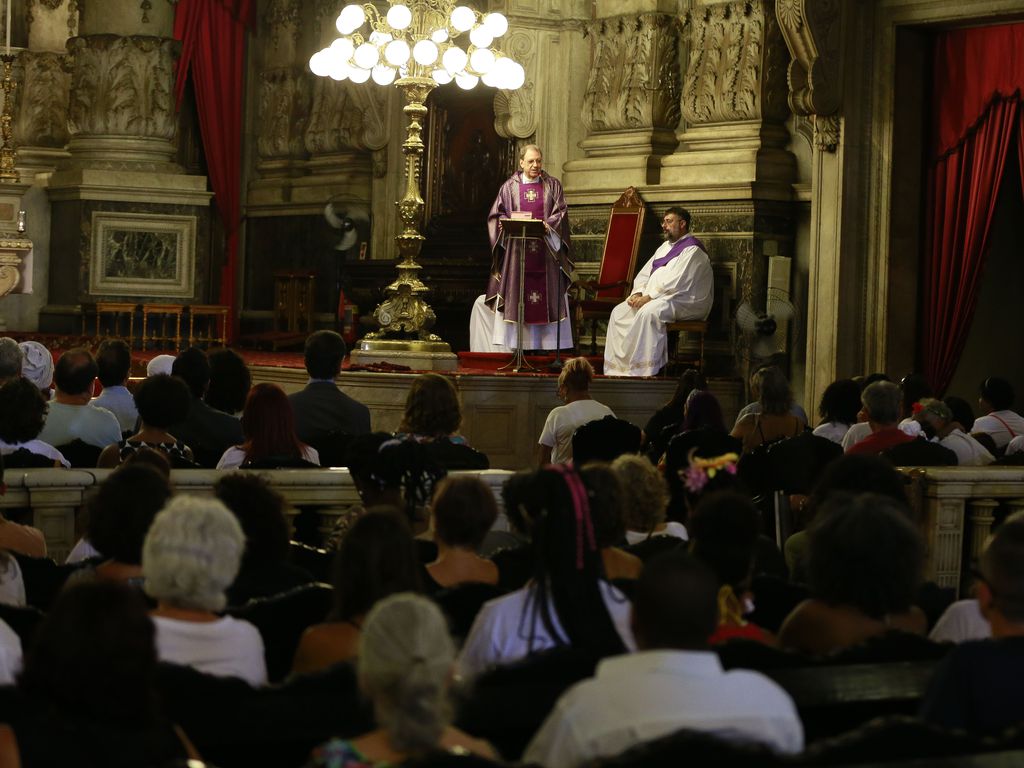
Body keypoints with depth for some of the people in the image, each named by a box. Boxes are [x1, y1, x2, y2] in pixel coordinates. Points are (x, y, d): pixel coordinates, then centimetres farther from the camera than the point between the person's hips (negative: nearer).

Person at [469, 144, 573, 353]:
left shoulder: (553, 185, 9)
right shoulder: (510, 187, 9)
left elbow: (561, 213, 1)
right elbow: (496, 215, 7)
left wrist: (547, 224, -17)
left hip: (545, 249, 0)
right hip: (517, 249, 0)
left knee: (548, 295, -2)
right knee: (514, 296, -3)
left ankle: (549, 346, 0)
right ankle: (514, 345, -1)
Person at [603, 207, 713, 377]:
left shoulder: (692, 250, -10)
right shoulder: (665, 247, 20)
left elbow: (677, 283, -20)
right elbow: (645, 273, 19)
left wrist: (649, 297, -20)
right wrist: (638, 293, -1)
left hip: (684, 302, -10)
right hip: (656, 298, 10)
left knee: (648, 313, -36)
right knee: (618, 312, -1)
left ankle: (641, 372, -34)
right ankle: (616, 368, -6)